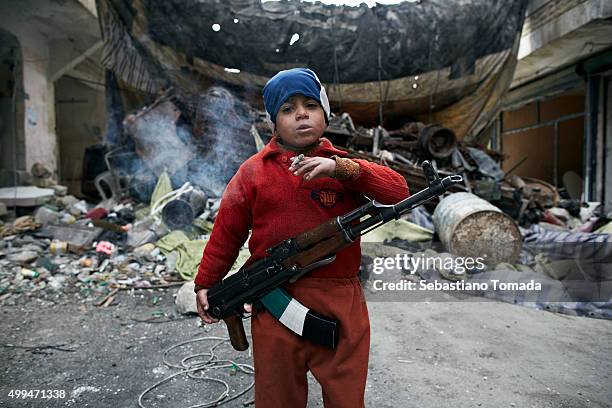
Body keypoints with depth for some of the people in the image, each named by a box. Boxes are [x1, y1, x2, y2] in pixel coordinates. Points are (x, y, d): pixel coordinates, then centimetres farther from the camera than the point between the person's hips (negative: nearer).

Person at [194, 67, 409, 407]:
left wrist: (340, 168, -21)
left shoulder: (346, 166, 5)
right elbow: (227, 232, 7)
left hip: (342, 306, 1)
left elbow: (399, 191, -10)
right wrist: (205, 284, 10)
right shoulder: (254, 170, 3)